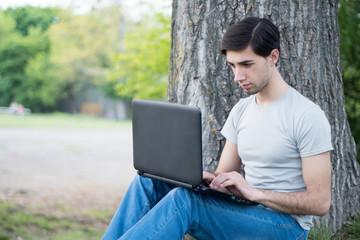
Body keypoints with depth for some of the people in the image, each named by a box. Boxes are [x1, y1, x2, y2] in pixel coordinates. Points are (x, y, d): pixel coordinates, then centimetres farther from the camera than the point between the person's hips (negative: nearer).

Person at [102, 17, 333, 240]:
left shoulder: (307, 115, -12)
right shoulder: (241, 111, 12)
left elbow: (320, 202, -16)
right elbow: (223, 178, 15)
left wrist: (255, 192, -24)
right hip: (247, 213, 8)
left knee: (184, 199, -30)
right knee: (149, 181, -9)